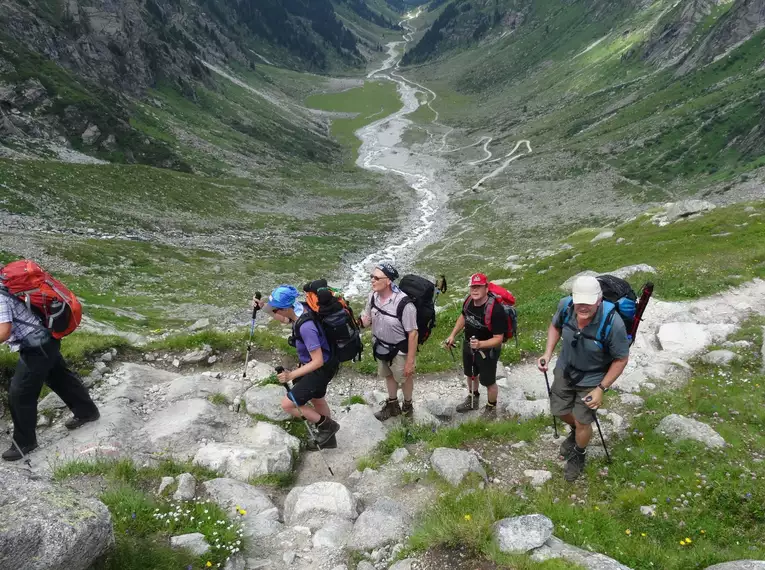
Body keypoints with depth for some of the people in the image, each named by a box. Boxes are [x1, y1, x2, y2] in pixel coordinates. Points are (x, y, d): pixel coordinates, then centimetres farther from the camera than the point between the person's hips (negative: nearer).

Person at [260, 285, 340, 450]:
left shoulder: (306, 327, -36)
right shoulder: (300, 308, -10)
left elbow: (318, 361, -30)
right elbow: (285, 320, 15)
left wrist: (292, 375, -29)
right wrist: (264, 307, 4)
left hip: (322, 368, -9)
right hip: (316, 362, 9)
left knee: (287, 404, -3)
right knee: (316, 399, 28)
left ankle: (327, 425, 13)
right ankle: (328, 438, 48)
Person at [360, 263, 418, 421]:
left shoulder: (404, 303, -34)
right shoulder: (373, 296, -16)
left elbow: (412, 333, -26)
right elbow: (366, 320, 0)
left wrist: (410, 361, -21)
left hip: (399, 350, -6)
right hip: (380, 347, 6)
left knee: (404, 377, 20)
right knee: (388, 376, 27)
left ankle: (407, 405, 48)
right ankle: (393, 405, 52)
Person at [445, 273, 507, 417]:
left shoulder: (495, 310, -35)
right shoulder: (469, 300, -15)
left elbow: (498, 339, -29)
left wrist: (480, 344, -43)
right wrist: (452, 335, 4)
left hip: (487, 350, -7)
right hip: (469, 345, 7)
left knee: (488, 381, 13)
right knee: (471, 374, 28)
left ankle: (491, 408, 41)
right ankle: (472, 399, 56)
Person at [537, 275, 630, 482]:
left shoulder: (613, 323, -36)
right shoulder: (565, 305, -26)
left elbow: (621, 359, -19)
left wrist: (601, 389, -18)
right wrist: (548, 354, -12)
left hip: (591, 378, -4)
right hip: (564, 370, 4)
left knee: (582, 422, 12)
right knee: (559, 410, 22)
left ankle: (579, 455, 46)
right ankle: (575, 431, 58)